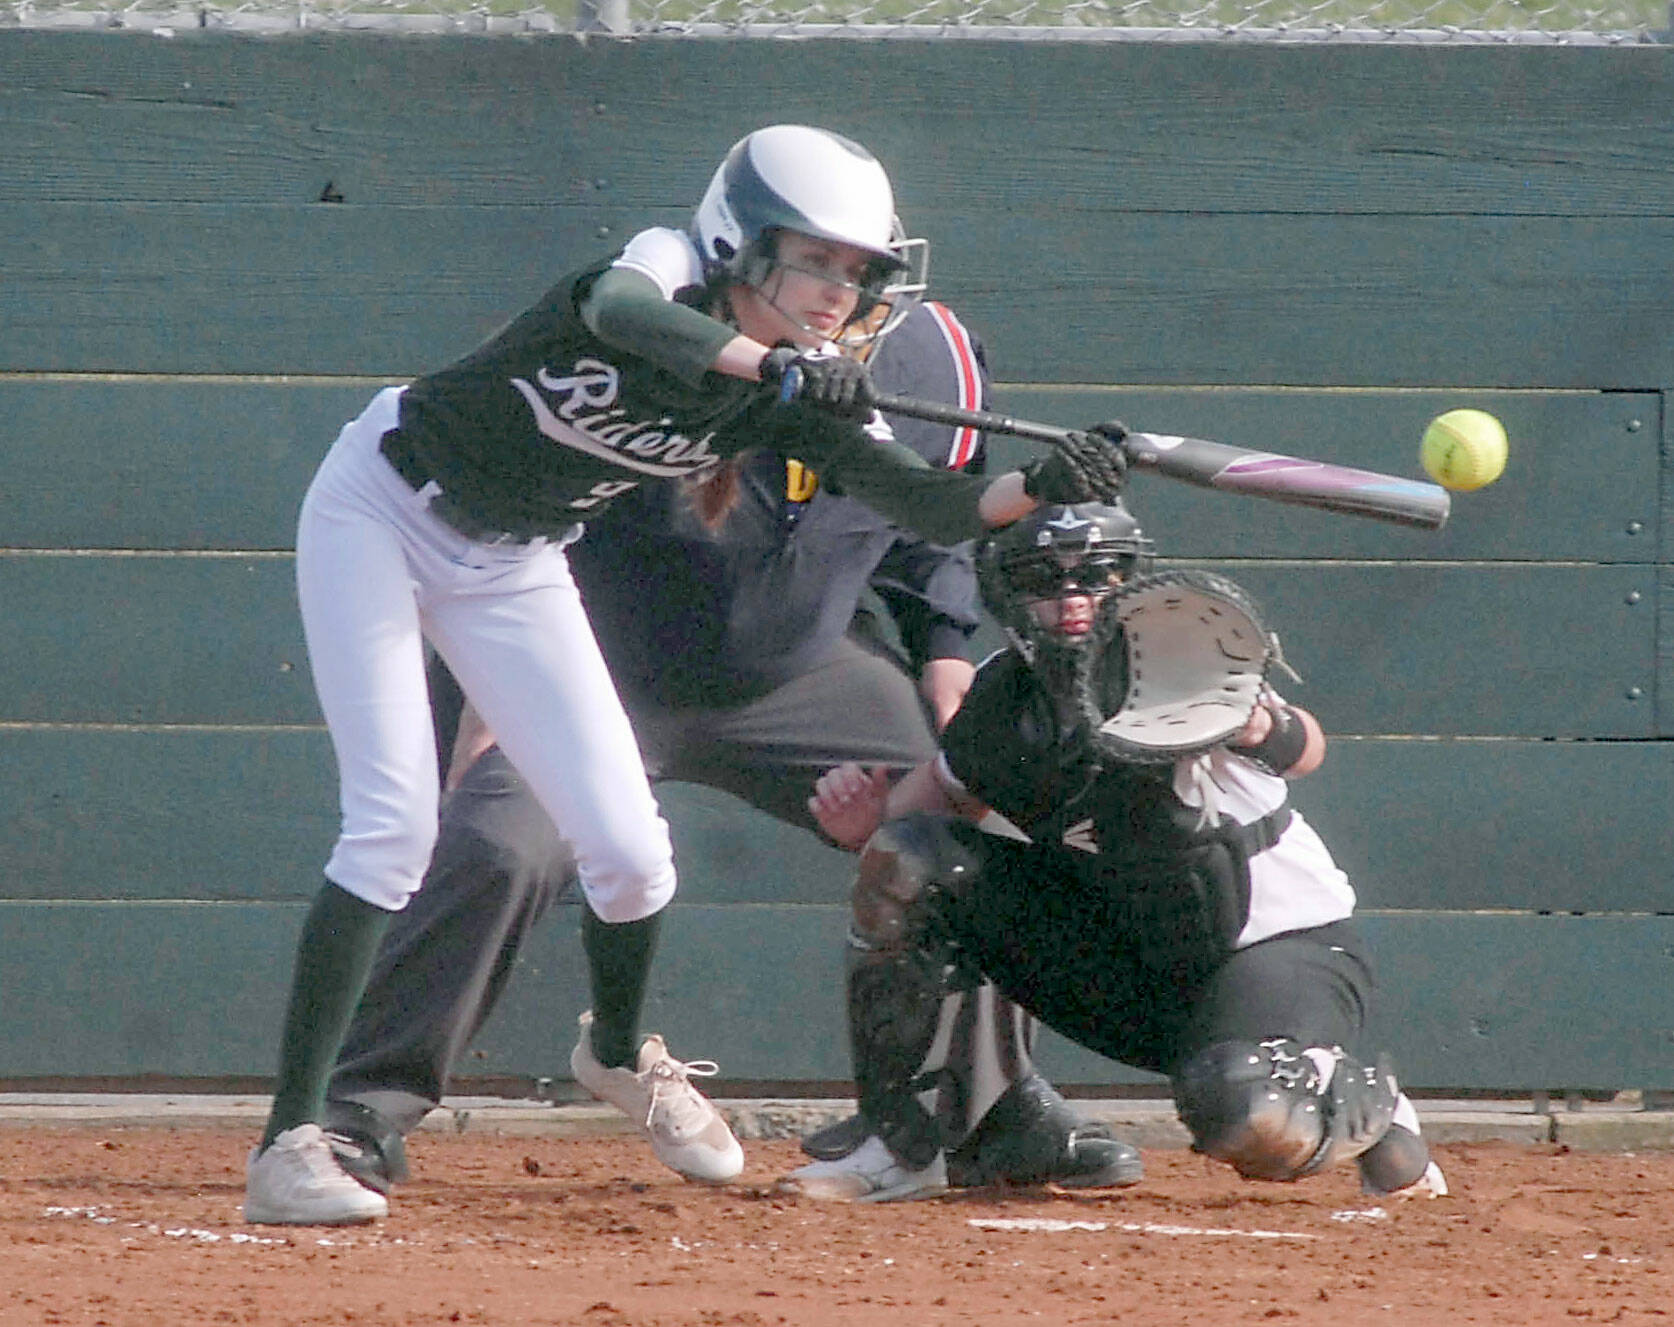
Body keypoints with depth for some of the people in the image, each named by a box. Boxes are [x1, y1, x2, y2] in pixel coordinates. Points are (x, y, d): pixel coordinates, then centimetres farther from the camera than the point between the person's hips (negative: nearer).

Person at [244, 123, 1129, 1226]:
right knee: (395, 825, -18)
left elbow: (933, 507, -15)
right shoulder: (671, 273, -26)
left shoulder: (800, 399, -10)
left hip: (514, 568, 6)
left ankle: (619, 1053, 35)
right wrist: (774, 365, -64)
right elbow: (618, 311, -50)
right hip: (381, 513, -6)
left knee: (628, 849, 1)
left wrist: (1043, 489, -34)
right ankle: (290, 1144, -18)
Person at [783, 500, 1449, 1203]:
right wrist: (868, 814, -13)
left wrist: (1268, 731, -57)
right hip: (1124, 951, 6)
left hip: (1288, 949, -6)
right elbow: (938, 797, 10)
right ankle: (902, 1150, -1)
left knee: (1253, 1127, -37)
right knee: (904, 864, -10)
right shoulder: (1005, 695, -7)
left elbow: (1303, 749, -32)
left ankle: (1373, 1109, 2)